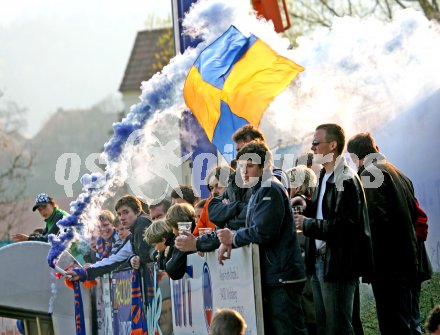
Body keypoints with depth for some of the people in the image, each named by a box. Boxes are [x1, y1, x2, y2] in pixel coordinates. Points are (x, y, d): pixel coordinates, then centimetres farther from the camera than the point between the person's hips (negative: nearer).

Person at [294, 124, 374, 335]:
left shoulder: (346, 181, -15)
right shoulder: (325, 177, 16)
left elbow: (344, 225, -22)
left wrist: (307, 224, -18)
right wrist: (309, 207, 6)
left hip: (338, 266, -10)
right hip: (320, 262, 10)